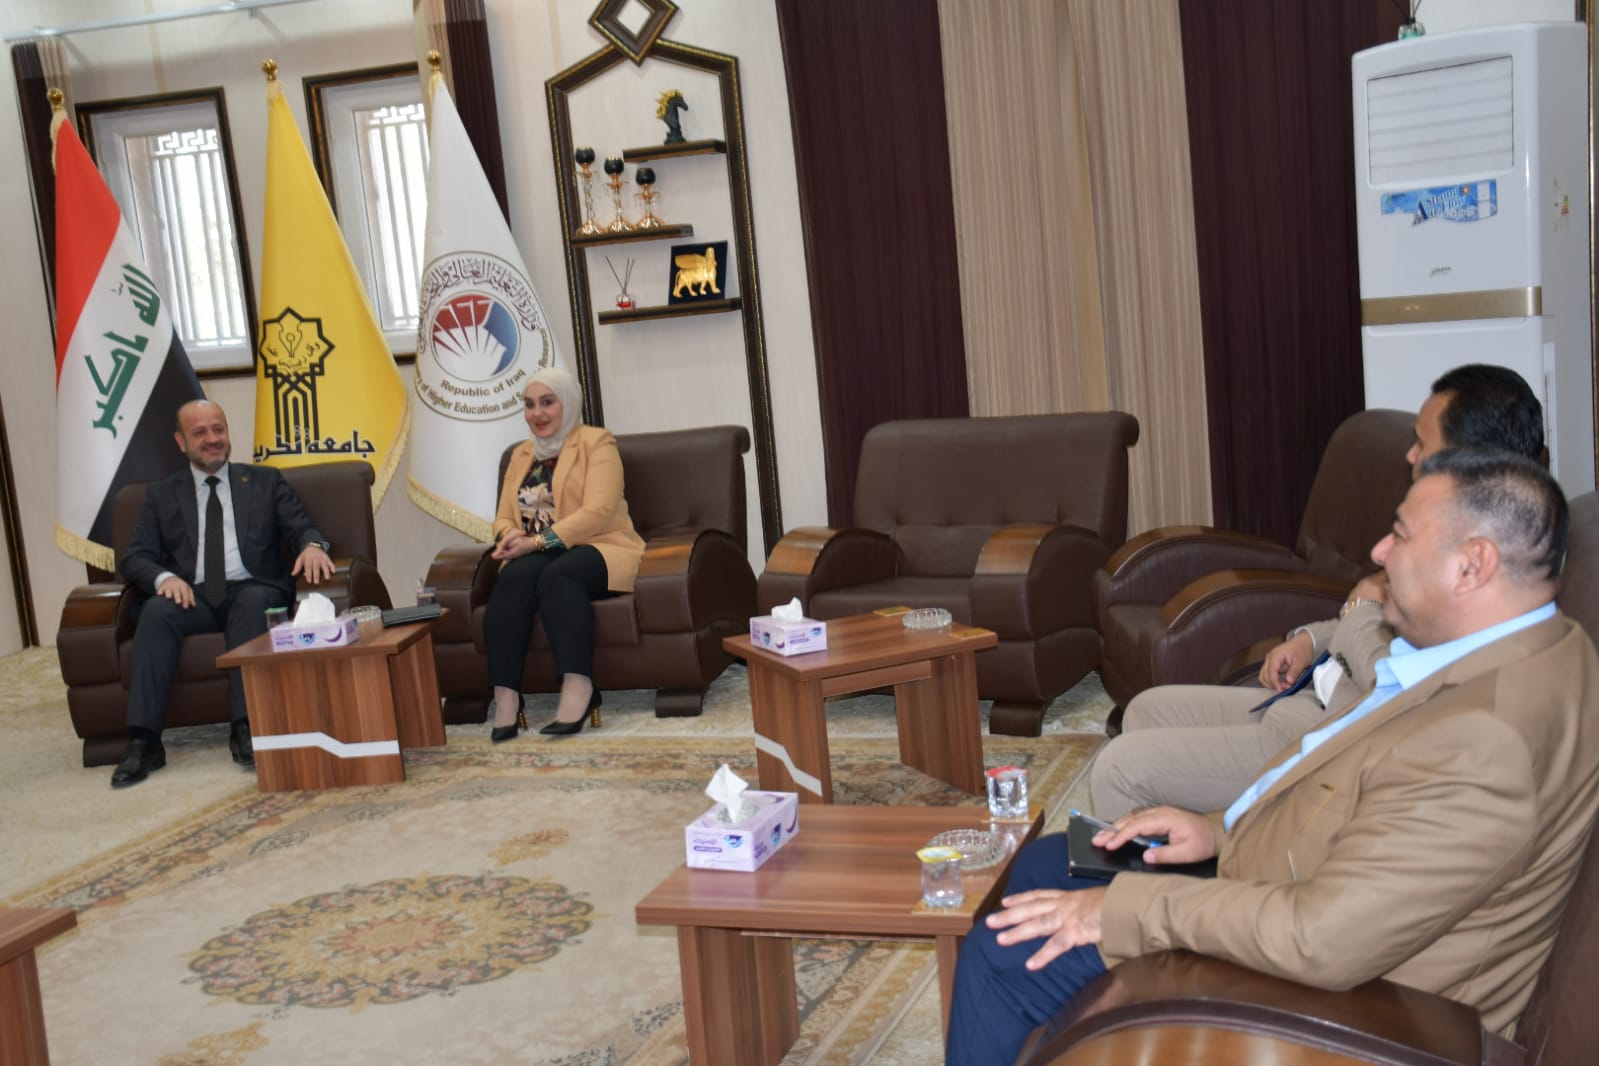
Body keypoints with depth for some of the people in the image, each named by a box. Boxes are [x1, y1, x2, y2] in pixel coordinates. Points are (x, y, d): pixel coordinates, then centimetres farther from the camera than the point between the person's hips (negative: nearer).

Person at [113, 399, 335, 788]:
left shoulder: (265, 481, 19)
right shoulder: (161, 494, 20)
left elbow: (300, 528, 8)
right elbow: (135, 558, 11)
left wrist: (312, 545, -18)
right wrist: (164, 577, -13)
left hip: (254, 591, -1)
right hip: (195, 597, 1)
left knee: (252, 602, -36)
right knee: (156, 611, -31)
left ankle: (245, 728, -41)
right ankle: (143, 742, -36)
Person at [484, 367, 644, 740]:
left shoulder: (597, 442, 2)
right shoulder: (520, 456, 22)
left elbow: (597, 512, -12)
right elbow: (503, 518, 16)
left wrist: (538, 541, -20)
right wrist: (510, 537, -10)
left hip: (596, 549, -4)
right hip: (537, 555, 4)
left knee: (557, 574, -38)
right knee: (514, 577, -31)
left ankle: (579, 688, -46)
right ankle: (505, 696, -40)